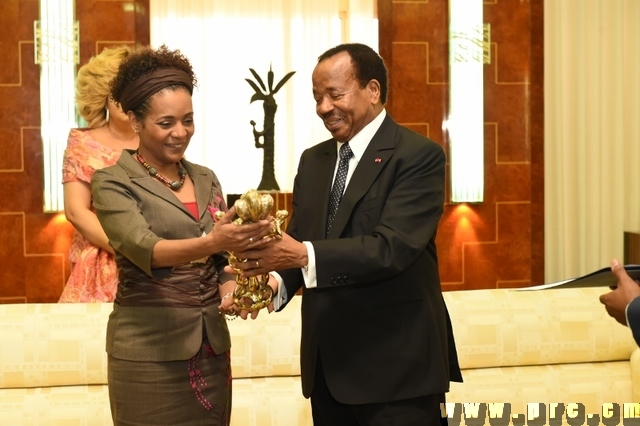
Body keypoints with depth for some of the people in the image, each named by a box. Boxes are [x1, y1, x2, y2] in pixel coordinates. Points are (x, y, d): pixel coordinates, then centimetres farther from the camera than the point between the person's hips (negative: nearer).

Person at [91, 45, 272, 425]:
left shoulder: (206, 179, 9)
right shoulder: (113, 182, -7)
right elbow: (144, 249, -23)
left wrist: (230, 289, -9)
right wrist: (211, 243, -41)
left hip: (211, 345, 5)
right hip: (149, 349, -5)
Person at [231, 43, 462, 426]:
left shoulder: (419, 156, -10)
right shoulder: (313, 161, 12)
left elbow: (391, 247, -22)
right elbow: (297, 243, 8)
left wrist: (304, 255, -32)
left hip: (396, 365, -6)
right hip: (327, 364, 6)